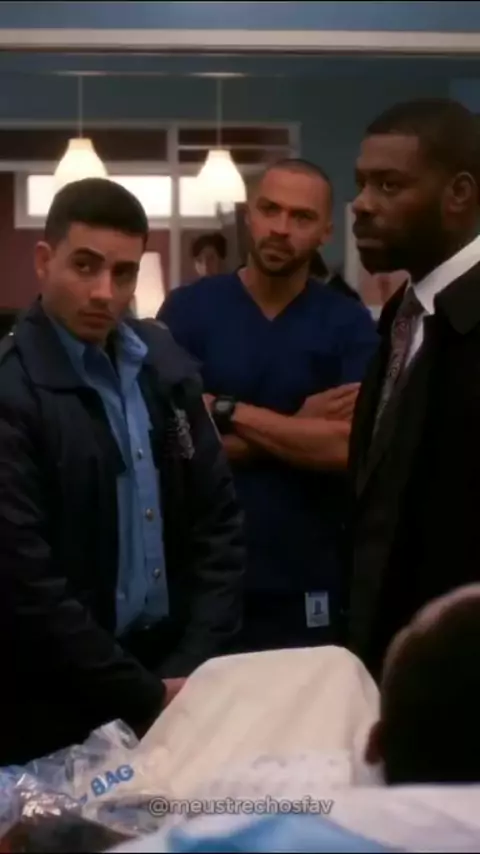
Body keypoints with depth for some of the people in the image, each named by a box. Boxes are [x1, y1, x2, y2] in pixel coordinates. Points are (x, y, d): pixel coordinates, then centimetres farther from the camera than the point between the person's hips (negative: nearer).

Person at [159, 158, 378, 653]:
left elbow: (349, 447, -14)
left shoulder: (348, 324, -1)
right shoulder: (188, 310, -2)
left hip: (308, 583, 0)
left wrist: (227, 411, -13)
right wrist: (297, 428, -12)